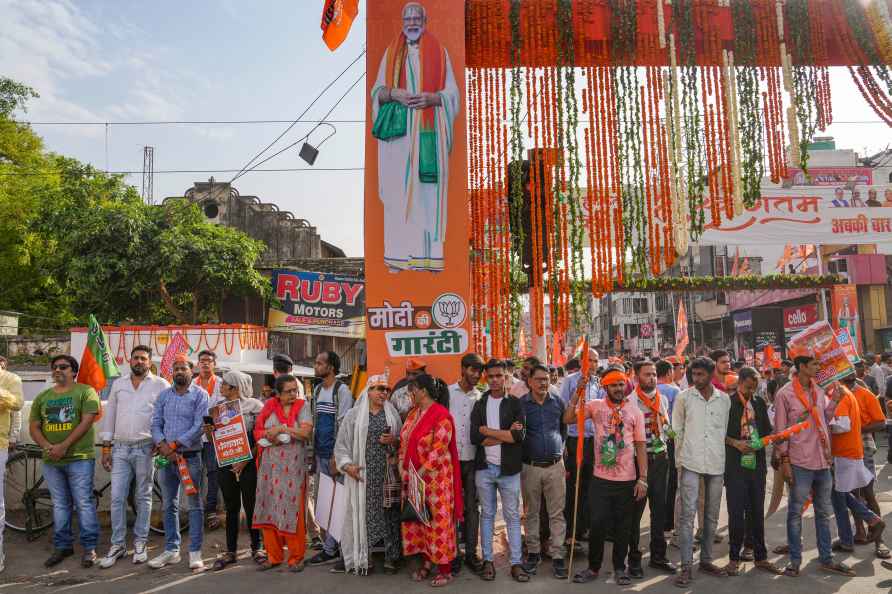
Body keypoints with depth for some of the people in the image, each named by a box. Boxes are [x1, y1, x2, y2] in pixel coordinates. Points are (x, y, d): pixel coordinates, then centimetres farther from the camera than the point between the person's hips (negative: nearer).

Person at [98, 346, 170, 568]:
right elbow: (109, 415, 13)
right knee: (117, 498, 3)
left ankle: (140, 543, 18)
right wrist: (106, 447, 8)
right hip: (120, 449, 3)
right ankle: (117, 544, 15)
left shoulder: (161, 385, 0)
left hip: (146, 448, -3)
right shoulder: (118, 384, 12)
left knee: (143, 498, 7)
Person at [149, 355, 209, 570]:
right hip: (166, 457, 5)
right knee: (169, 505, 12)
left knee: (195, 505, 0)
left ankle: (195, 552, 6)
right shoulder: (163, 395, 11)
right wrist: (162, 445, -11)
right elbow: (156, 423, 6)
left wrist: (175, 444, -16)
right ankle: (171, 550, 23)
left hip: (190, 456, -5)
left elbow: (199, 425, -11)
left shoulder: (199, 394, -3)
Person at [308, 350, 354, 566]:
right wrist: (314, 451, 12)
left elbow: (343, 424, -13)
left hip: (334, 453, -8)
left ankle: (330, 548, 4)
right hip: (320, 453, 8)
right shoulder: (317, 389, 13)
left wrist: (336, 456, -15)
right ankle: (330, 543, 22)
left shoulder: (342, 390, -9)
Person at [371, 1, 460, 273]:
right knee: (398, 187, -6)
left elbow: (452, 93, 6)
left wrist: (431, 98, -14)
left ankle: (429, 254, -3)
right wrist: (394, 93, -12)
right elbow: (377, 91, 9)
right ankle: (399, 255, -4)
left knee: (428, 187, -6)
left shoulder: (439, 52, 11)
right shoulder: (391, 53, 14)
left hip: (429, 131, 0)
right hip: (399, 130, 1)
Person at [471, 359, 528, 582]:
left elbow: (520, 435, -15)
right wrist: (505, 434, -14)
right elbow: (474, 437, -8)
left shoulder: (515, 403, 0)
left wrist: (487, 431, -12)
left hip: (509, 469, -1)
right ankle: (487, 561, 21)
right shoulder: (479, 405, 4)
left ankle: (516, 563, 16)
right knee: (487, 515, 11)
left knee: (513, 516, 7)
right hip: (485, 468, 1)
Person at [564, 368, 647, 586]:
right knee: (597, 524, 4)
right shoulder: (595, 406, -1)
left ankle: (619, 568, 30)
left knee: (623, 527, 12)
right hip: (601, 479, 0)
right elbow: (568, 419, -10)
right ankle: (593, 567, 24)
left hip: (627, 480, 1)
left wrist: (642, 478, -3)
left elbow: (640, 447, 1)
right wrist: (576, 396, -19)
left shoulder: (635, 412, 1)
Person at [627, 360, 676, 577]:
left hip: (661, 458, 6)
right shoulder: (629, 401, -10)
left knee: (660, 508, 13)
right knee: (635, 510, 3)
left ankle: (658, 555, 28)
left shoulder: (662, 399, 9)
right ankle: (634, 559, 15)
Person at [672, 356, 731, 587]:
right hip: (690, 463, -3)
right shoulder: (683, 398, -2)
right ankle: (686, 566, 1)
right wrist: (679, 461, 1)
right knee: (687, 514, -5)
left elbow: (726, 430, 12)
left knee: (712, 515, 12)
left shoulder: (724, 399, 4)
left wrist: (724, 458, 9)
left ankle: (706, 559, 26)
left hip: (717, 464, 3)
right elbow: (677, 431, 3)